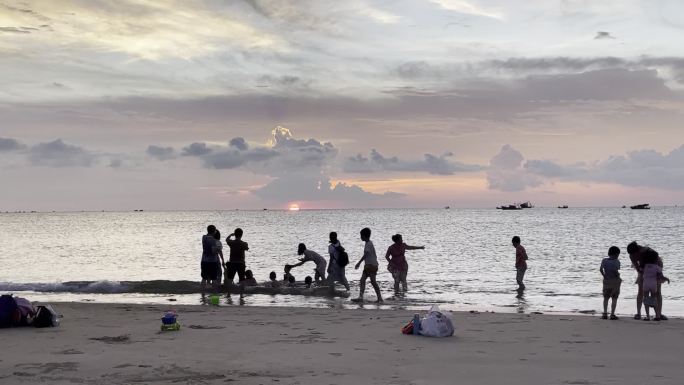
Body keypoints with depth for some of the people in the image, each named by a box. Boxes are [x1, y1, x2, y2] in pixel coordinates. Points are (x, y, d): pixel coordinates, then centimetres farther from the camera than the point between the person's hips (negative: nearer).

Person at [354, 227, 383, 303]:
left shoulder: (369, 244, -14)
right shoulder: (368, 243, 15)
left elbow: (365, 255, -26)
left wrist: (359, 263, -32)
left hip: (372, 265, -10)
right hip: (368, 265, 10)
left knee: (373, 281, -6)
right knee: (362, 280, 1)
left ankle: (379, 298, 1)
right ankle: (360, 297, -3)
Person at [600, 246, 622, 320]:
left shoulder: (604, 260, 1)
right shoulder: (616, 261, -9)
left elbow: (601, 269, -7)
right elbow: (615, 270, -22)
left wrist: (604, 276, 3)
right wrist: (618, 276, -6)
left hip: (606, 281, 3)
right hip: (615, 281, -3)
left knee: (606, 297, 12)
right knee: (614, 298, 3)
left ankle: (605, 313, 6)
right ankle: (612, 314, 0)